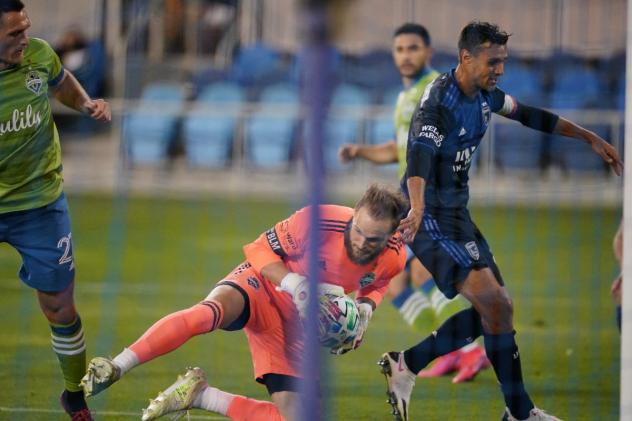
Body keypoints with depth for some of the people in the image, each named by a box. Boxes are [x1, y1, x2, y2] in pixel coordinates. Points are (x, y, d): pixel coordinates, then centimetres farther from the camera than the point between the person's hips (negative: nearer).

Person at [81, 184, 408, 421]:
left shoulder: (394, 259, -14)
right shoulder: (321, 220, -27)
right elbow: (261, 251, -14)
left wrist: (366, 308, -10)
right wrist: (294, 283, -31)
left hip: (295, 325, 5)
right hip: (263, 284, -5)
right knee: (208, 313, -41)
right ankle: (113, 370, -38)